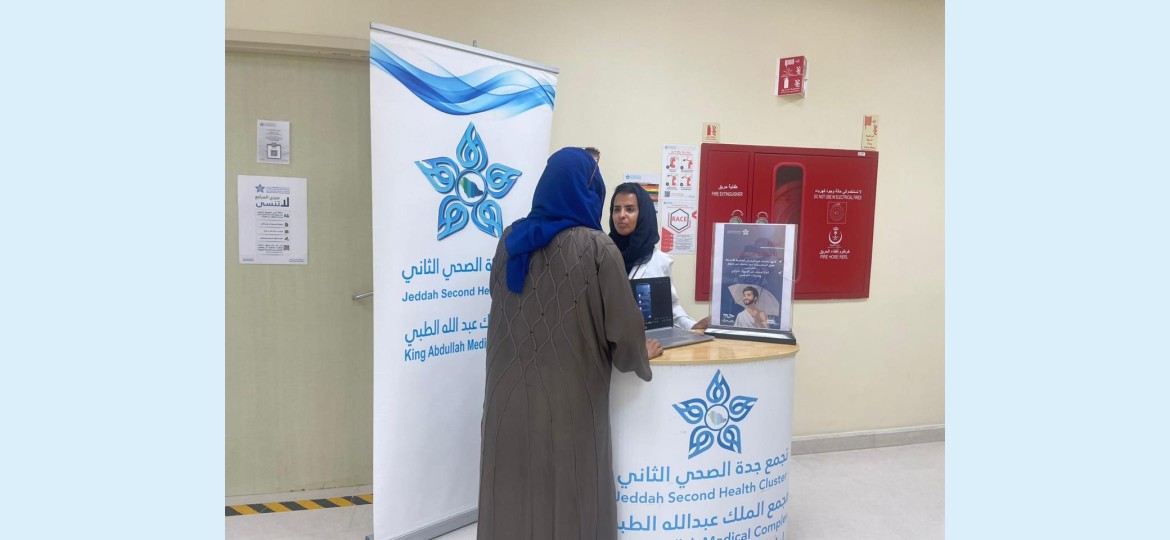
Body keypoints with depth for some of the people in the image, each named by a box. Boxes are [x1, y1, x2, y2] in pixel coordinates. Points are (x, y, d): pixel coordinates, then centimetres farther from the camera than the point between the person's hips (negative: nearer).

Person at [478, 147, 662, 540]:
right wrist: (639, 356, 12)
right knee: (567, 496, 11)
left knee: (512, 491, 17)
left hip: (510, 393, 5)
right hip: (568, 401, -5)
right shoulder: (596, 248, -14)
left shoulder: (511, 239, 2)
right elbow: (622, 325, -9)